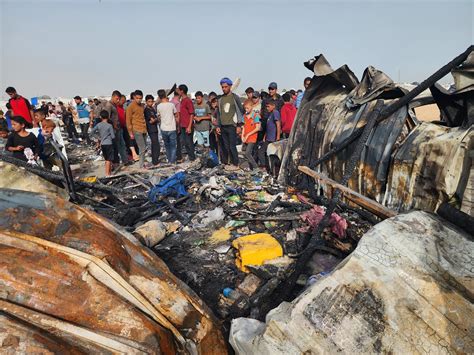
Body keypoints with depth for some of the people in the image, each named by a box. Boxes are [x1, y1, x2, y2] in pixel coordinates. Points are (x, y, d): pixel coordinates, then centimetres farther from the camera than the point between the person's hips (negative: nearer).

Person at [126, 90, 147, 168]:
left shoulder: (142, 105, 14)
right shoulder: (131, 106, -7)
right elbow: (128, 120, -8)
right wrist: (130, 132, -9)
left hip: (144, 129, 7)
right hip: (137, 130, -7)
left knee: (144, 148, 9)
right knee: (142, 148, -7)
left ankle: (142, 163, 18)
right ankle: (142, 165, 2)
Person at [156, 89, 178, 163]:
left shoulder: (158, 106, -4)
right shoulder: (171, 105, -8)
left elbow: (159, 116, 10)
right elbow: (176, 116, 3)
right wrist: (177, 125, 17)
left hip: (163, 129, 2)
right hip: (172, 129, -2)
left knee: (167, 145, 18)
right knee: (173, 146, 7)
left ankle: (169, 160, 24)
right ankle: (172, 161, 3)